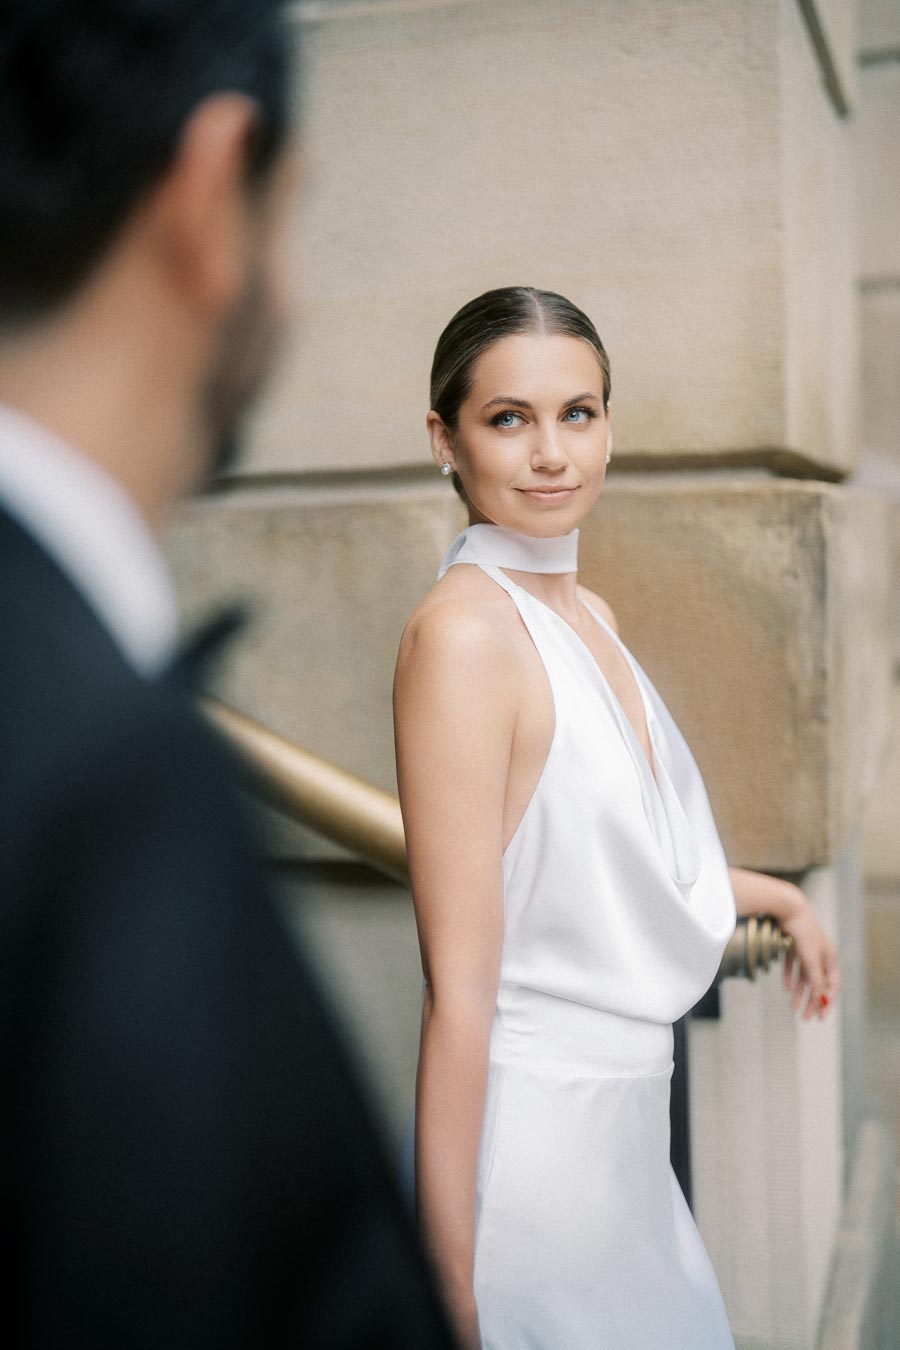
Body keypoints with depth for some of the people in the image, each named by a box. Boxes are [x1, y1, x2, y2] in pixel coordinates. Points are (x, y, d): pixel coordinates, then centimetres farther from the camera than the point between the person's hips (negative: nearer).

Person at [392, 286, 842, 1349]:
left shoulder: (587, 614, 6)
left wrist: (780, 898, 33)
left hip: (625, 1119, 8)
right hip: (529, 1128, -8)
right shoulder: (464, 628, -19)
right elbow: (459, 988, -21)